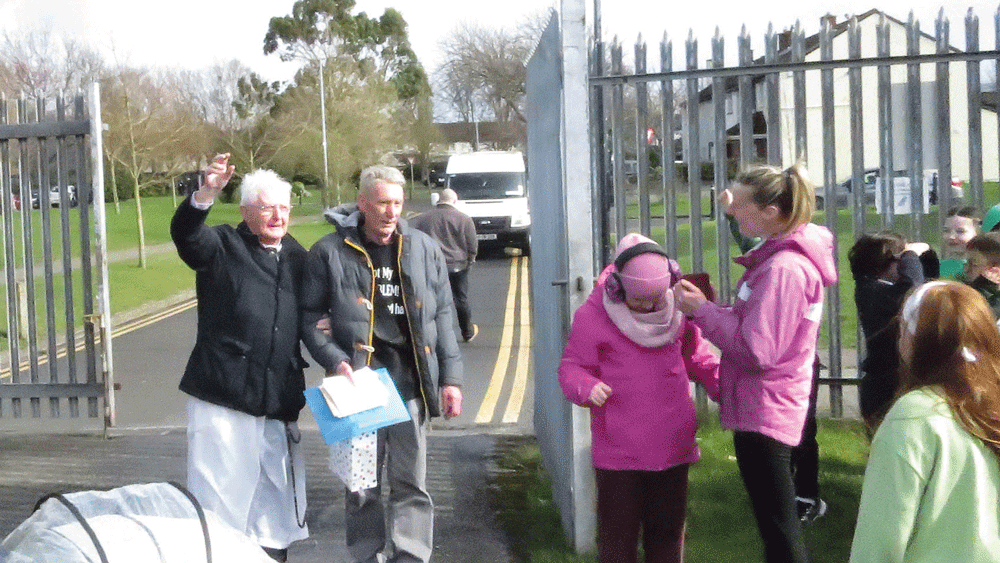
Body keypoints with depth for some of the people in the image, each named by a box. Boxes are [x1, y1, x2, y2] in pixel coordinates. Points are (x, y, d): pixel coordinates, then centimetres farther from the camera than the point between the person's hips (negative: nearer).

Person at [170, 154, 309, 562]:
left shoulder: (296, 256, 15)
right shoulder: (223, 247, 0)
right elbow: (185, 232, -22)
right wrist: (207, 192, -40)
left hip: (279, 403, 6)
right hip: (223, 399, -5)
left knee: (277, 505, 15)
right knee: (220, 501, -3)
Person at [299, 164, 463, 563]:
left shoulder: (424, 250, 7)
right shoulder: (330, 252, 0)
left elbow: (442, 317, 10)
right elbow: (309, 315, 3)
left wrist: (451, 378, 6)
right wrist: (335, 360, -11)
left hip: (409, 380, 2)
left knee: (410, 482, 2)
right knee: (362, 485, 7)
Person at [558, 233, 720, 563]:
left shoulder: (678, 307, 3)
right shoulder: (592, 316, -8)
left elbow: (697, 356, 14)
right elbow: (571, 366, -4)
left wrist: (724, 385, -2)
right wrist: (587, 387, -26)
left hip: (672, 448, 4)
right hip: (618, 453, -3)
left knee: (667, 530, 16)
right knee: (618, 535, 4)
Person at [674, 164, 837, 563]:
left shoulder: (783, 268, -22)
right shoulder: (784, 256, 11)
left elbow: (755, 349, -24)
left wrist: (701, 310, -15)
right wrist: (708, 307, -2)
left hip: (764, 411, -11)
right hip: (770, 408, 11)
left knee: (777, 526, -1)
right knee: (780, 522, 21)